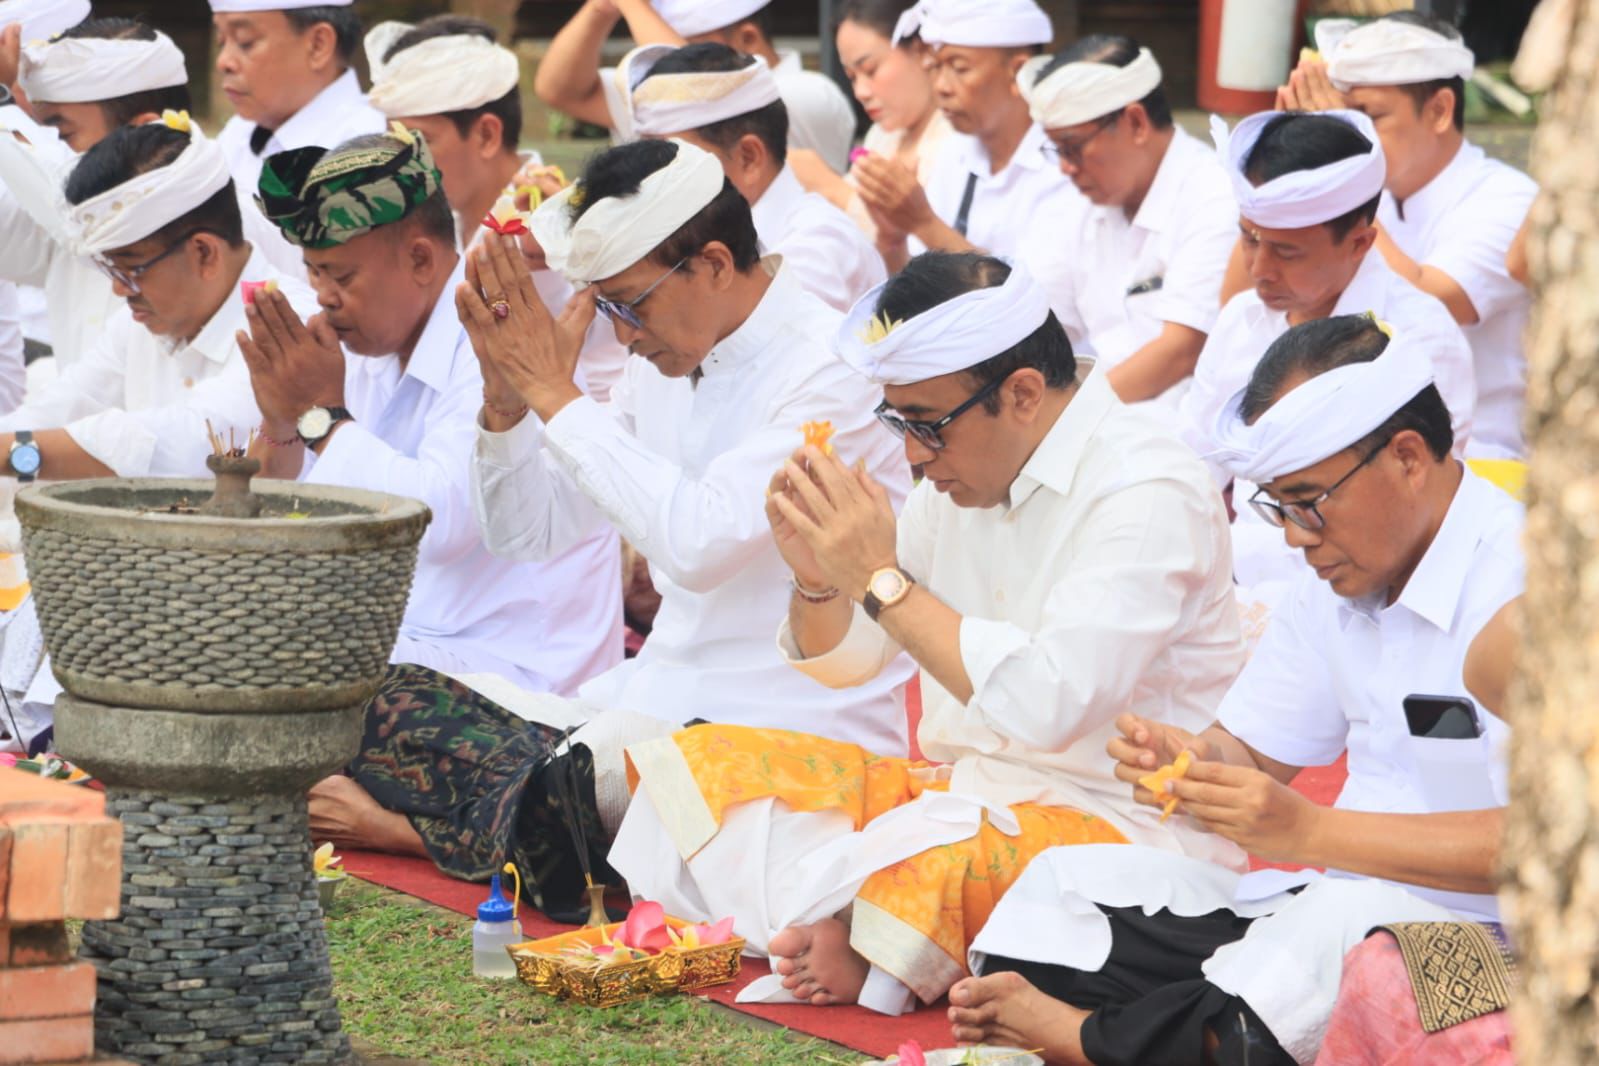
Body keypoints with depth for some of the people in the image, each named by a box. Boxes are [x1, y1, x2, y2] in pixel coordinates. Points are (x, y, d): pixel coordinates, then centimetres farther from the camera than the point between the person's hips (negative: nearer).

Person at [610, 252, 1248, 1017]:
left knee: (930, 858, -41)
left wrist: (882, 580, -25)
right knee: (699, 767, -2)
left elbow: (1048, 706, -30)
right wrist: (817, 578, -7)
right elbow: (839, 664, 17)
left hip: (1118, 822, -9)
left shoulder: (1148, 494, -17)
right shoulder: (966, 467, 9)